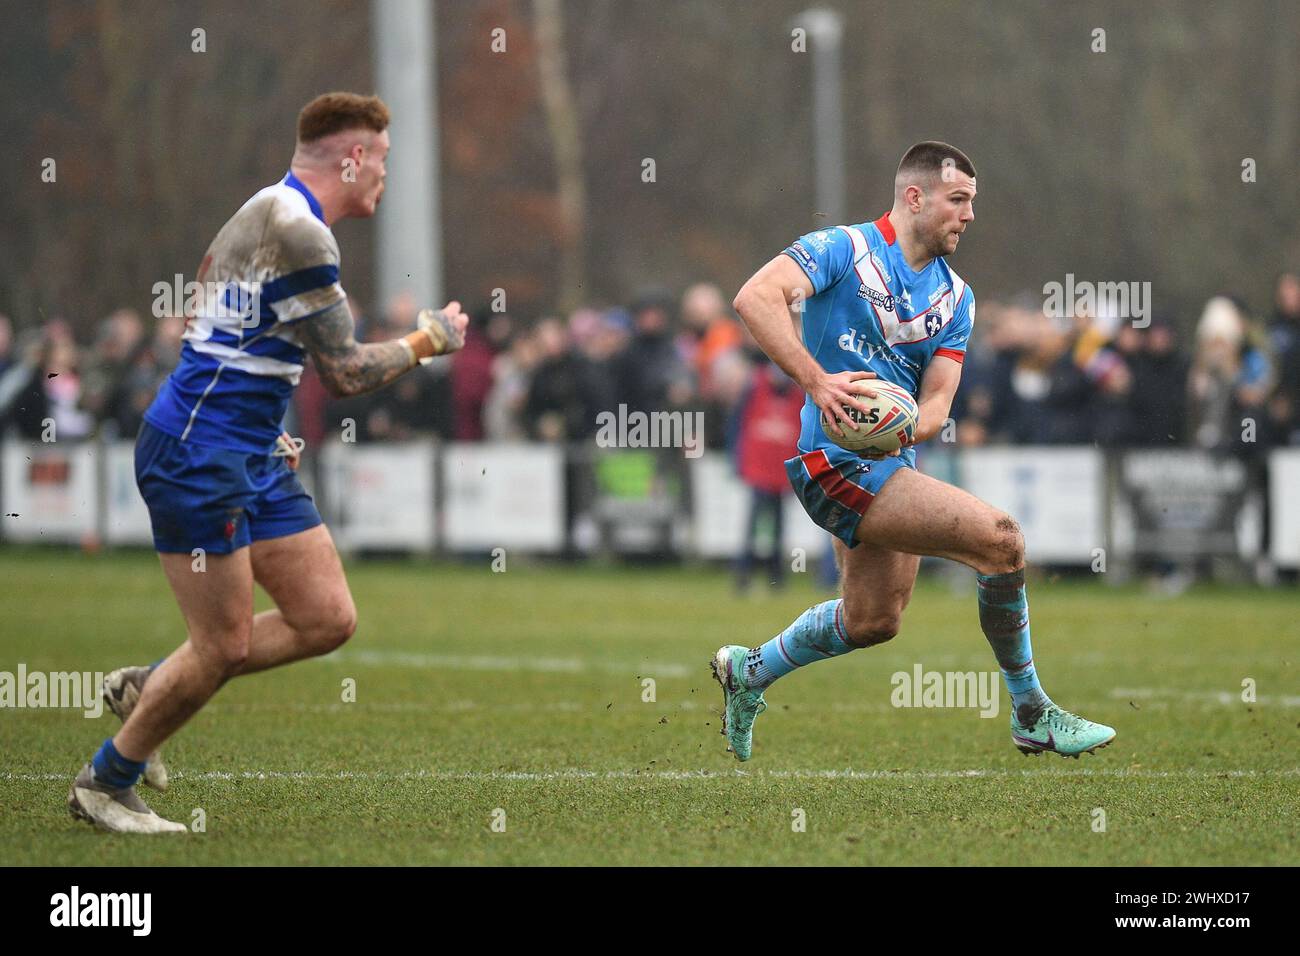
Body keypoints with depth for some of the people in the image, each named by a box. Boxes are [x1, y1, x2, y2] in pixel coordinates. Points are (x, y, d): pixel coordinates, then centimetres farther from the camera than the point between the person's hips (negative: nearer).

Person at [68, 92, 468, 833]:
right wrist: (429, 341, -2)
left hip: (252, 457, 10)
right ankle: (105, 784, 13)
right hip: (197, 457, -10)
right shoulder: (297, 232, -18)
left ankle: (146, 689, 19)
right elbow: (346, 373, -17)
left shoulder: (275, 213, 14)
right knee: (225, 646, -5)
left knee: (328, 618, 6)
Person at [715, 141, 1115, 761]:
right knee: (1000, 539, -19)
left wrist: (907, 425, -21)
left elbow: (936, 402, 3)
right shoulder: (845, 250, -10)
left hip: (890, 463, 9)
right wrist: (817, 381, -34)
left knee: (872, 622, 21)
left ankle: (749, 671, 43)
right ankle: (1032, 716, -7)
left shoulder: (954, 296, 11)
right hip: (839, 461, -9)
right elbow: (755, 297, -25)